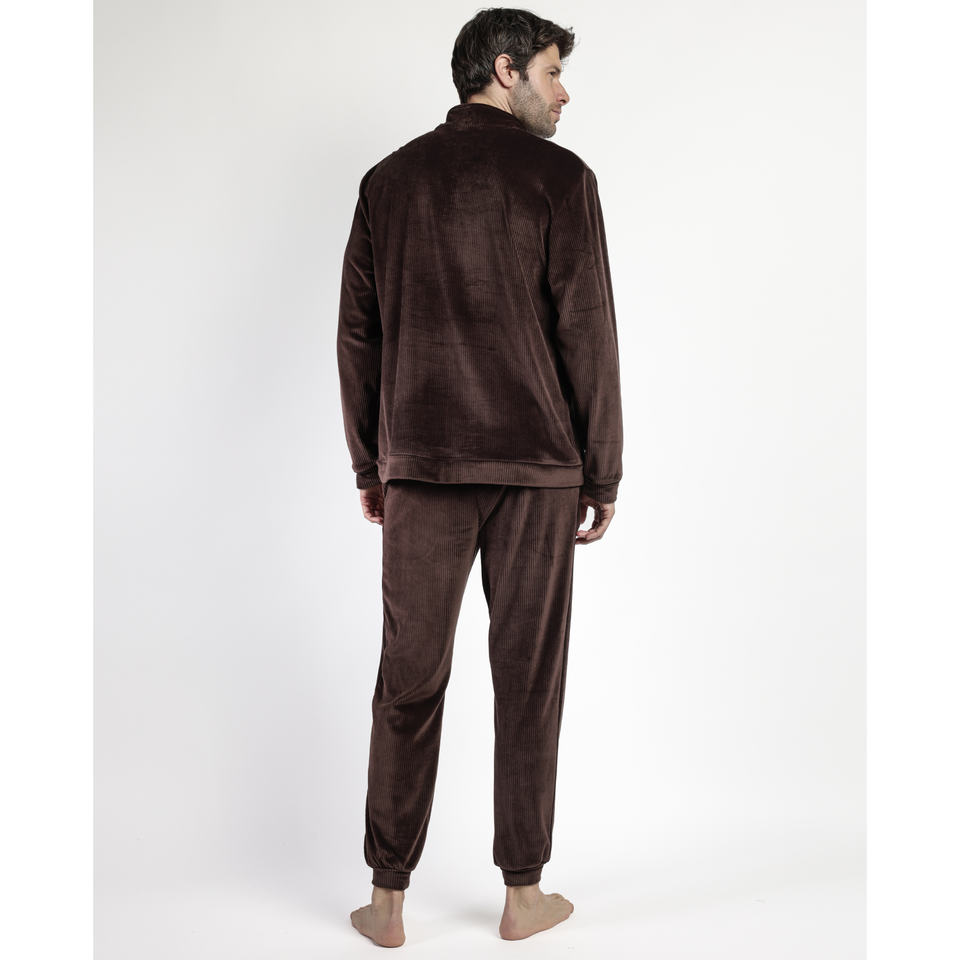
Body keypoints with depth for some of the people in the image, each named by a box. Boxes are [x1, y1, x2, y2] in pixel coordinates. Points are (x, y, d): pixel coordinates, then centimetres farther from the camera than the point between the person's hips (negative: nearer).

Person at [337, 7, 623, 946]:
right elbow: (586, 333, -6)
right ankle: (523, 894, 19)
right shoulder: (557, 176, -2)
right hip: (534, 464, -3)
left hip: (421, 464, 3)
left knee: (408, 680, 8)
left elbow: (358, 331, 9)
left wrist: (369, 465, 16)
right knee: (529, 677, 8)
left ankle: (387, 900, 16)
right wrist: (602, 475, 1)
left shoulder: (389, 179, 10)